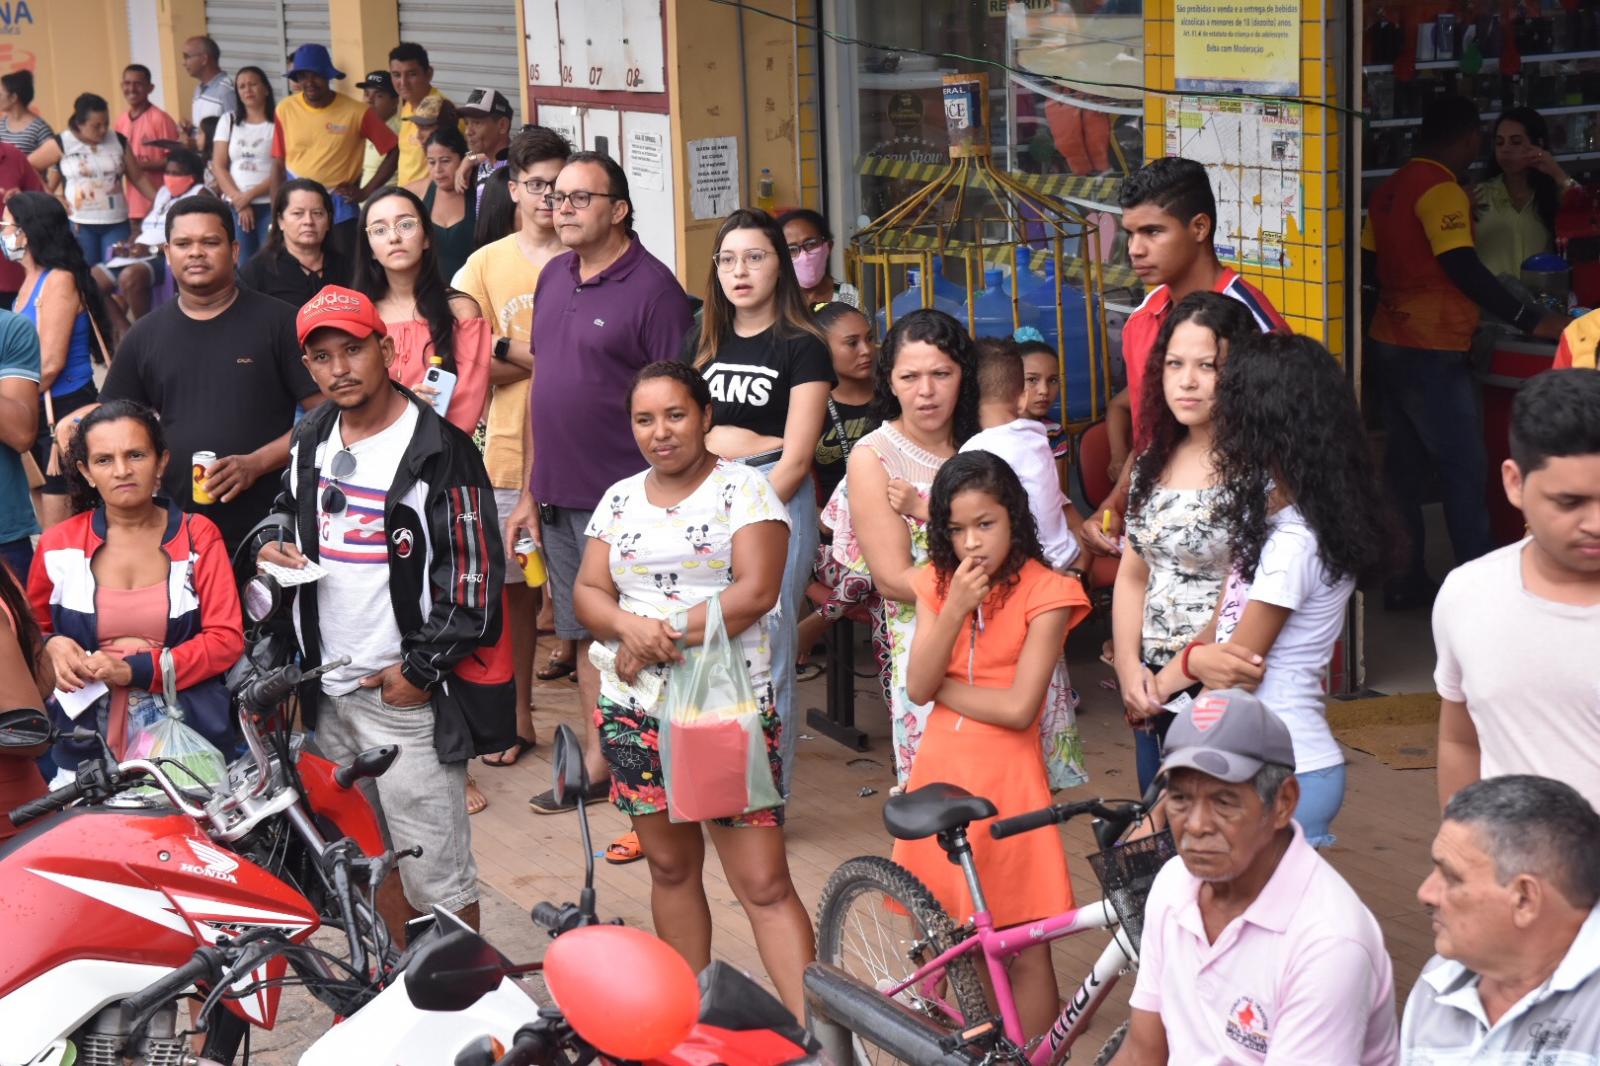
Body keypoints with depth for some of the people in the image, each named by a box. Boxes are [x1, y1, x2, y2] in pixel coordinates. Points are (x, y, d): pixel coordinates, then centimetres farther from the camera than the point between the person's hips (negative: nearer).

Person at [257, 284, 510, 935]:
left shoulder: (437, 449, -13)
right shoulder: (312, 439, 10)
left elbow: (474, 571, -14)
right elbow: (290, 509, 29)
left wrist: (422, 668, -16)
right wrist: (273, 544, 6)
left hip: (405, 693, -7)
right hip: (329, 690, 7)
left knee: (435, 870, -3)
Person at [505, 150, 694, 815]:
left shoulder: (652, 286, -10)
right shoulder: (554, 277, 12)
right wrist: (530, 491, 16)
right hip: (559, 498, 7)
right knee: (584, 636, 14)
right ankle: (597, 762, 25)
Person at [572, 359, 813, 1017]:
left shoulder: (744, 488, -4)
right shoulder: (620, 499, 12)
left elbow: (755, 591, -15)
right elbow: (587, 593, 6)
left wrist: (664, 637, -15)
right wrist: (631, 625, -16)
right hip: (635, 711, 5)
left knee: (764, 884, -9)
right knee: (670, 867, 14)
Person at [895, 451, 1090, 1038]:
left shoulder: (1044, 593, -8)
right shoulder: (938, 585, 6)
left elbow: (1019, 708, -15)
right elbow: (917, 687, -7)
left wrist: (941, 685, -7)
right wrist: (956, 608, -17)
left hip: (1005, 777, -4)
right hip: (938, 770, 5)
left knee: (1025, 949, 1)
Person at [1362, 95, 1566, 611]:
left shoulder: (1391, 187, 11)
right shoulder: (1442, 189, -14)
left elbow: (1369, 263, 17)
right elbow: (1464, 269, -22)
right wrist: (1530, 320, -20)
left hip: (1389, 344, 9)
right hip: (1433, 352, -9)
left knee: (1405, 465, 13)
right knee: (1465, 470, -4)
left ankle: (1404, 581, 18)